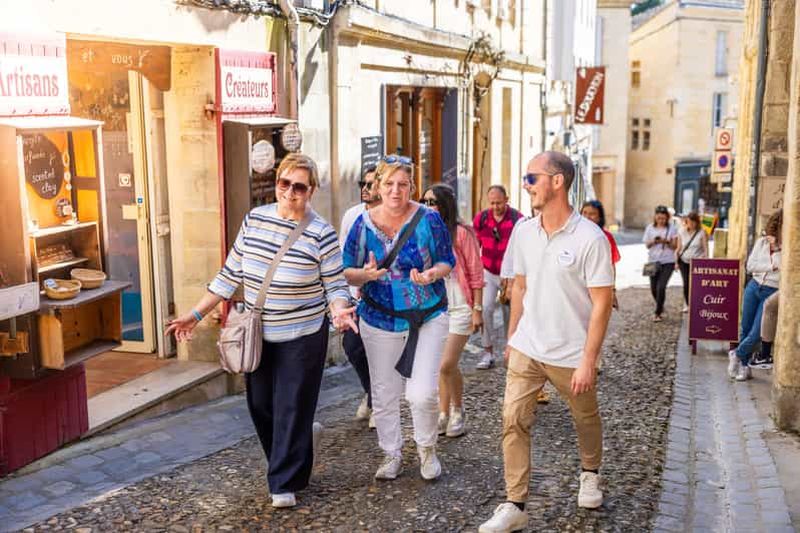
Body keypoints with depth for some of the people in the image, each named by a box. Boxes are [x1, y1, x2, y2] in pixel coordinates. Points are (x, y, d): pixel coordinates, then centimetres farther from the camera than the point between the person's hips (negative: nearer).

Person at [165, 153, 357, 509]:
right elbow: (231, 273, 4)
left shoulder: (321, 233, -13)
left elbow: (336, 285, -9)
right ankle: (288, 463, 36)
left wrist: (339, 312, -31)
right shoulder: (254, 219, -1)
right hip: (257, 335, 5)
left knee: (292, 409, 2)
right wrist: (196, 314, 3)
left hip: (301, 337, -5)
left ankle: (285, 483, 17)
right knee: (260, 406, 13)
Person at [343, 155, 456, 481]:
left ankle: (427, 449, 23)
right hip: (381, 320, 2)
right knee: (384, 395, 11)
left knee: (423, 393, -7)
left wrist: (433, 274, -23)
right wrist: (366, 274, -22)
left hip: (428, 317, -2)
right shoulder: (363, 223, -3)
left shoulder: (428, 219, -8)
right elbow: (347, 272, 0)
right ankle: (392, 454, 33)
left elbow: (447, 261, -1)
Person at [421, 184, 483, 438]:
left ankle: (458, 410, 14)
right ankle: (443, 414, 24)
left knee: (447, 365, -9)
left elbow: (476, 273, -8)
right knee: (440, 366, 11)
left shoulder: (461, 233, -10)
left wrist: (477, 309, -9)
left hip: (459, 308, -5)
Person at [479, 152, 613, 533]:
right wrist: (511, 337, 12)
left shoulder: (590, 238, -17)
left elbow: (601, 304, -15)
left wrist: (588, 360, -18)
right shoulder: (523, 232, 0)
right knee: (514, 421, -3)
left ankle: (590, 474, 46)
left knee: (586, 419, 17)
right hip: (526, 349, 4)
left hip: (571, 355, -3)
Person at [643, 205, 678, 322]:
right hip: (653, 261, 3)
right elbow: (647, 245, 5)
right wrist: (653, 242, -15)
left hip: (668, 262, -3)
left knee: (661, 287, -13)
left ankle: (658, 313, -3)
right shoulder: (650, 228, 3)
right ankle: (660, 307, 36)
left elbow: (674, 246, -1)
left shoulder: (671, 228, -2)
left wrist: (666, 242, -19)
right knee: (654, 288, 8)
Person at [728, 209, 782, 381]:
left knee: (756, 333, -6)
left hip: (772, 292, -4)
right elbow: (750, 266, 2)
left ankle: (737, 355, 21)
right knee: (745, 328, 10)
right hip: (754, 286, 4)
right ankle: (744, 366, 25)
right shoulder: (762, 241, 6)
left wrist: (776, 248, -18)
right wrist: (770, 266, -11)